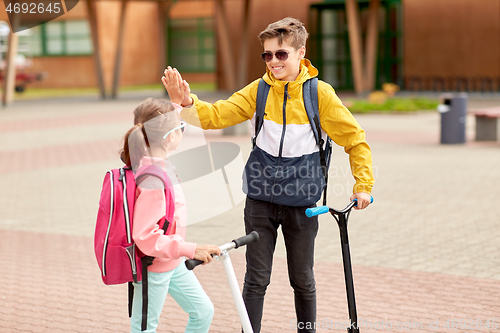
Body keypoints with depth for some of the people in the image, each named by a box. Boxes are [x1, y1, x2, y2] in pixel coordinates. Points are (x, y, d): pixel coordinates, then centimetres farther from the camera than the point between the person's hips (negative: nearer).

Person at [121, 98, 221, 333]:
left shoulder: (156, 163, -1)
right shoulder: (151, 180, -31)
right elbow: (145, 236, -35)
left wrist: (178, 101, 13)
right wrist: (190, 250, -33)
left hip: (172, 263, 10)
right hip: (154, 267, -10)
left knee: (203, 311, 16)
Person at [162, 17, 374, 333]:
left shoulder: (320, 94, -7)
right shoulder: (258, 91, -1)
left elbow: (355, 139, 0)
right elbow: (216, 115, -9)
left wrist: (363, 184, -5)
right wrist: (187, 102, -28)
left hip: (301, 201, -1)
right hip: (261, 198, 1)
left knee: (303, 280, 13)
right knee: (256, 280, 4)